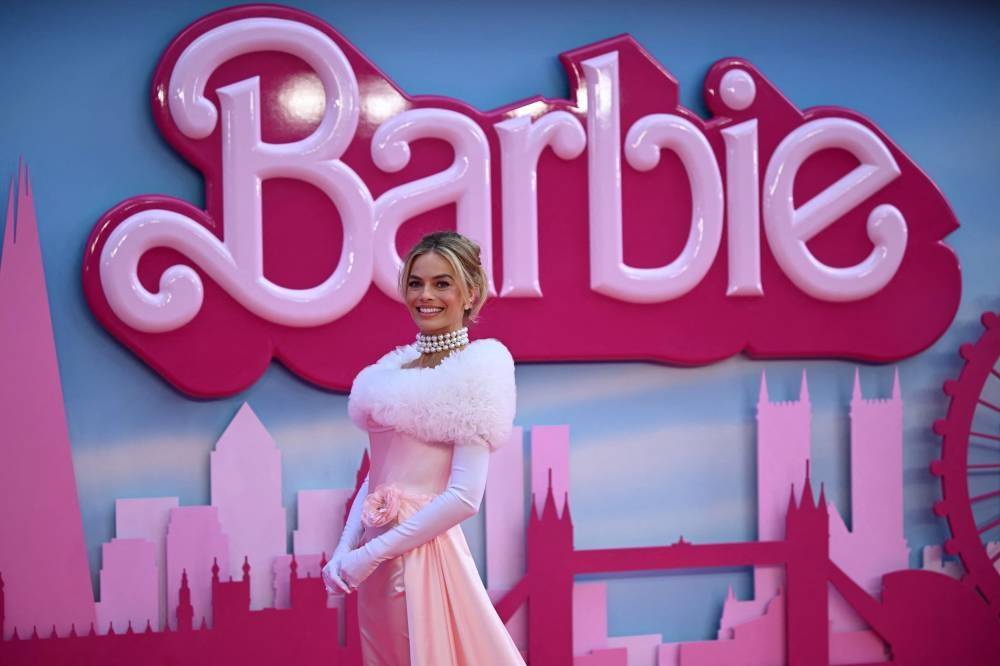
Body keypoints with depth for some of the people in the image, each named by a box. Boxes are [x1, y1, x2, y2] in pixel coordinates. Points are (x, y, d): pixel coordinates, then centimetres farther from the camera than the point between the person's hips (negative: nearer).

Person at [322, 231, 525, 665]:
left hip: (423, 555, -7)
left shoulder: (475, 369, -9)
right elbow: (376, 474, 12)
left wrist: (369, 554, -14)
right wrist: (343, 552, -2)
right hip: (376, 562, 7)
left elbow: (465, 497, -16)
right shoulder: (397, 367, 11)